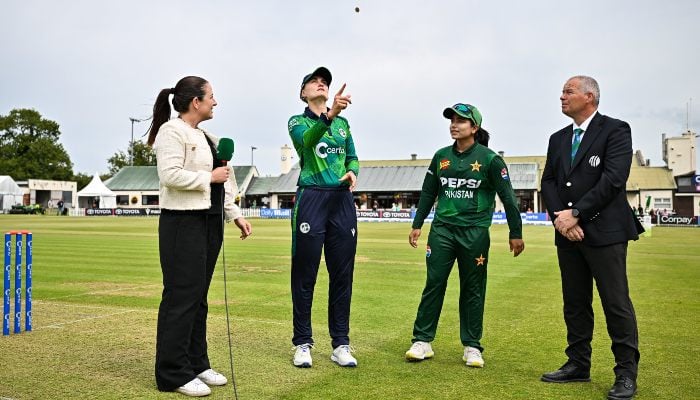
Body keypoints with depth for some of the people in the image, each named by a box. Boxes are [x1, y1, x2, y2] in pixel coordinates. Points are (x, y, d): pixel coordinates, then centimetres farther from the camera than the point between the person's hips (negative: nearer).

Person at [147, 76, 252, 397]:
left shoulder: (204, 136, 20)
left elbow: (221, 185, 21)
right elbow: (170, 175, -22)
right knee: (181, 297, -6)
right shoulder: (171, 131, -8)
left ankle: (196, 364, 21)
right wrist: (210, 177, -13)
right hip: (183, 224, -9)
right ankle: (173, 374, 3)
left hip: (210, 222, 9)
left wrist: (235, 215, 15)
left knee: (199, 297, 12)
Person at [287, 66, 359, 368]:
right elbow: (307, 140, -19)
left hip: (342, 201, 4)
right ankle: (303, 343, 10)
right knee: (305, 275, 0)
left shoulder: (342, 122, 19)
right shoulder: (298, 121, 4)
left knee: (342, 275, 5)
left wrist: (352, 172, -5)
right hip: (311, 199, -4)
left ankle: (340, 344, 13)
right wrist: (330, 115, -37)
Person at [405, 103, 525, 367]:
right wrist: (417, 225, 13)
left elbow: (507, 196, -2)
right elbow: (428, 192, 15)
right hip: (441, 229, 3)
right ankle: (422, 341, 8)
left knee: (473, 290, 5)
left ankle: (472, 347, 16)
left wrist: (515, 233, -3)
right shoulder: (441, 156, 8)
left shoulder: (489, 158, -3)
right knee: (433, 284, 0)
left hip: (475, 233, -3)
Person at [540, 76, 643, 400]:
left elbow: (613, 179, -14)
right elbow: (548, 182, 9)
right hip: (568, 233, 6)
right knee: (574, 303, 11)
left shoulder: (615, 130, -3)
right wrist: (559, 217, -8)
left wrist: (576, 213, -16)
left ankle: (626, 373, 8)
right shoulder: (558, 139, 16)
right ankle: (578, 365, 22)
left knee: (616, 303, -3)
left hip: (604, 231, -6)